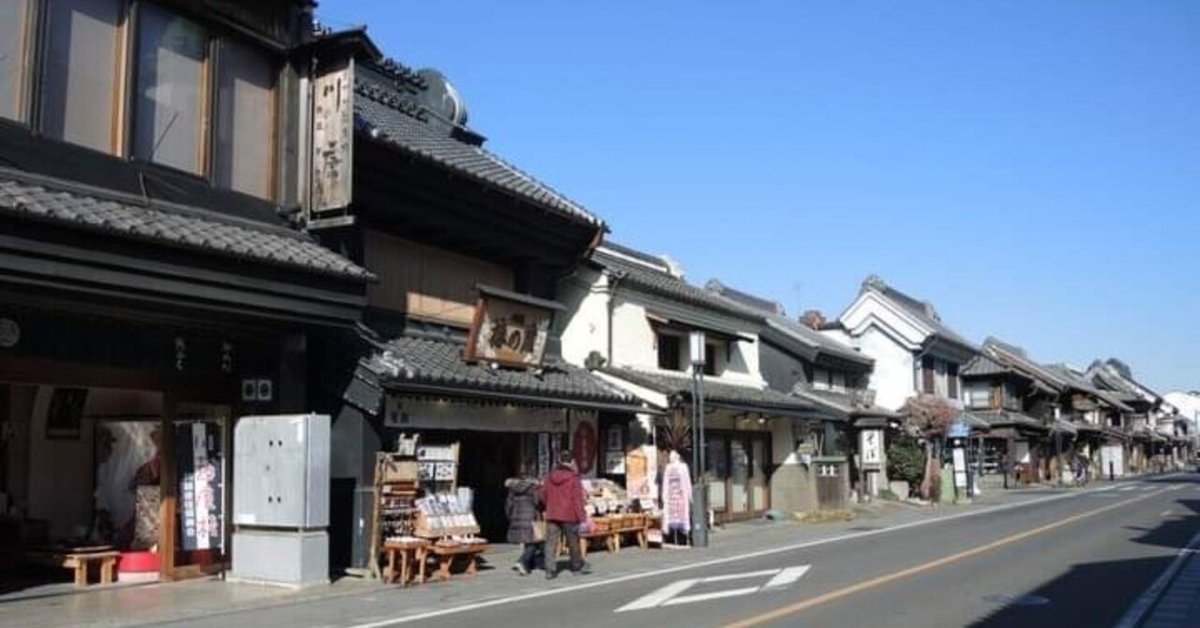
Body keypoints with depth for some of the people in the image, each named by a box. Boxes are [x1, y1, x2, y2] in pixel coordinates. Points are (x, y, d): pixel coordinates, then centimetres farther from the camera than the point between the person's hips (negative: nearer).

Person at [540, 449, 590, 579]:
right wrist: (582, 519, -12)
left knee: (551, 542, 2)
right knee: (573, 542, 13)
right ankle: (577, 566, 28)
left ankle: (550, 570, -6)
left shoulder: (549, 477, 3)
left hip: (552, 515, 3)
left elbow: (543, 496, 11)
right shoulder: (573, 478, -12)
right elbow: (578, 500, -14)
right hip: (569, 515, -3)